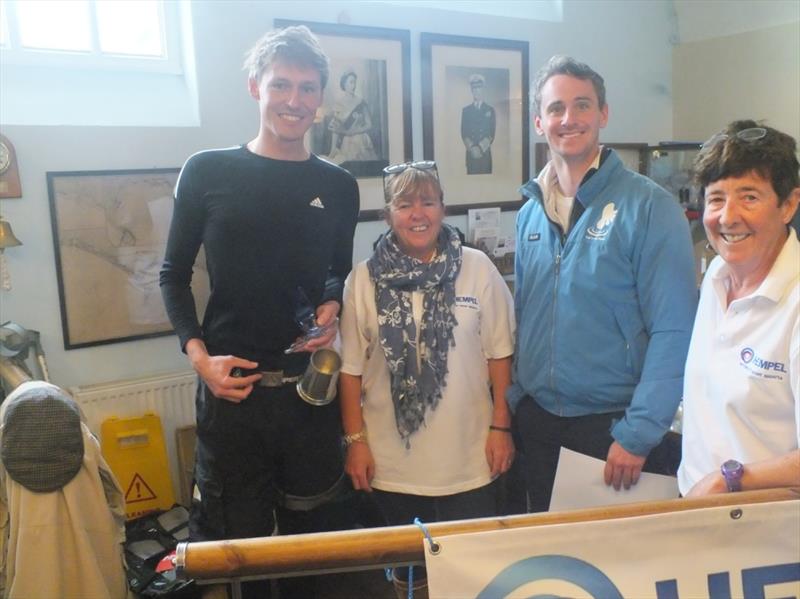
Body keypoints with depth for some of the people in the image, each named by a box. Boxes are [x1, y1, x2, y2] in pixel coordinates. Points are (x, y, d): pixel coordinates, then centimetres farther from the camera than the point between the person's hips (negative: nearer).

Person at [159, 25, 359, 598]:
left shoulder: (337, 186, 5)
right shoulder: (207, 172, -1)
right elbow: (175, 274, 4)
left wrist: (332, 307, -6)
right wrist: (198, 354, -8)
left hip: (310, 385, 2)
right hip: (231, 385, -2)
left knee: (310, 529, 17)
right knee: (238, 539, 11)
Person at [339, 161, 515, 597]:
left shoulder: (478, 269, -5)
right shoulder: (364, 279, -5)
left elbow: (499, 353, 0)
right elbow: (351, 368, -1)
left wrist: (501, 427, -1)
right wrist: (355, 440, -1)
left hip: (467, 457, 0)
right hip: (391, 459, 1)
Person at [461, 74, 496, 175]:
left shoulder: (490, 110, 10)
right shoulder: (466, 110, 12)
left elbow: (491, 134, 2)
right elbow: (464, 133, 4)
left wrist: (480, 148, -11)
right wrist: (472, 148, -11)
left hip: (485, 152, 0)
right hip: (471, 153, 0)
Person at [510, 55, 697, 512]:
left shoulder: (649, 207, -12)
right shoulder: (531, 212, 5)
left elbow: (673, 333, -15)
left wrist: (638, 434, -17)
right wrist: (513, 402, 7)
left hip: (614, 426, -5)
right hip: (537, 422, 5)